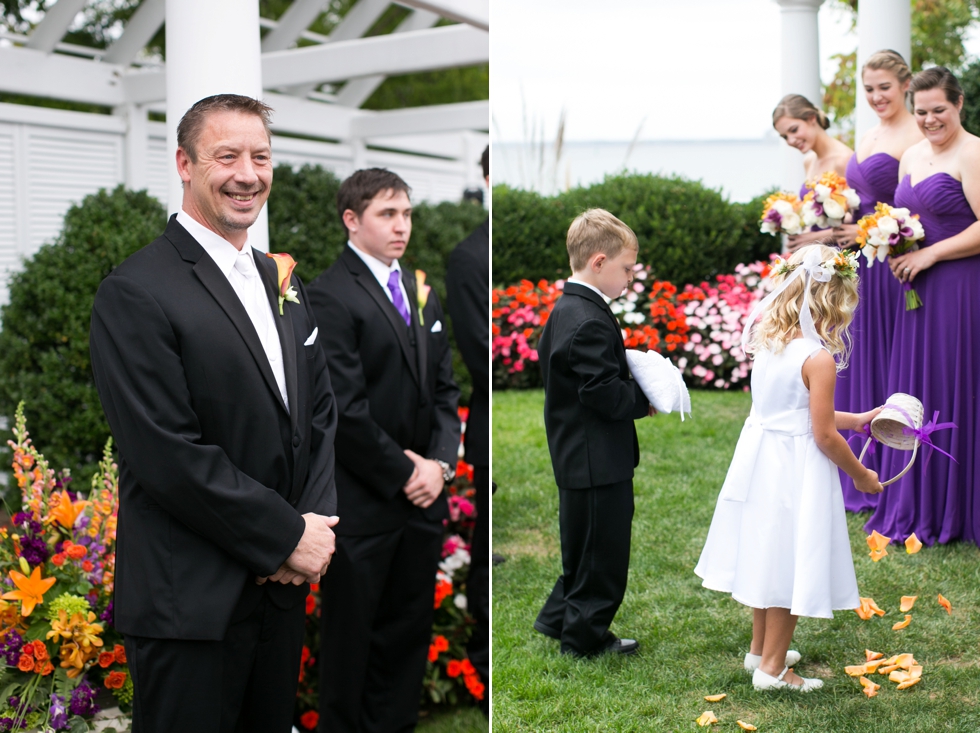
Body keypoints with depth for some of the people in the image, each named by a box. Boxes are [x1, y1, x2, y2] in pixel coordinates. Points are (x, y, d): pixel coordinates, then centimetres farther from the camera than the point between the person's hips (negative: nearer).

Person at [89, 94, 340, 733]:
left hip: (284, 586, 7)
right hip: (192, 604, -7)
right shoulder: (135, 294, -14)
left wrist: (315, 524, -5)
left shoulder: (282, 282, 12)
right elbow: (169, 455, -20)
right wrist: (288, 537, -14)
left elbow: (320, 411, 11)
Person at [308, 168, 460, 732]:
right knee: (351, 635, 7)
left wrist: (440, 463, -1)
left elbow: (445, 388, 13)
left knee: (409, 628, 14)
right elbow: (346, 409, -17)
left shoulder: (423, 294, 13)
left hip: (423, 494, 7)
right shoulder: (330, 295, -11)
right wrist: (402, 472, -11)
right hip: (363, 500, -7)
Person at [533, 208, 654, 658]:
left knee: (585, 547, 23)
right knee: (602, 553, 5)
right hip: (598, 462, -10)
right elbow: (603, 392, -26)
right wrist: (645, 400, -11)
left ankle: (559, 618, 36)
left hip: (578, 458, 10)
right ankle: (584, 638, 19)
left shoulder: (566, 311, 10)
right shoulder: (589, 321, -23)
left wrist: (637, 384, 5)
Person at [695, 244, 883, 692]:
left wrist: (855, 420, 21)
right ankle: (772, 667, 15)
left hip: (759, 460, 8)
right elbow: (824, 436, -16)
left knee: (767, 556, 20)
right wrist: (861, 476, -1)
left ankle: (761, 648, 36)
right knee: (789, 561, 5)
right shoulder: (818, 358, -19)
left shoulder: (767, 345, 4)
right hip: (796, 470, -8)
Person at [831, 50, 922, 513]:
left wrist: (867, 232, -23)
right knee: (860, 364, 13)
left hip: (891, 266, -8)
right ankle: (863, 473, 24)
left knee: (891, 367, -1)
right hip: (860, 266, 8)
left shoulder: (915, 138, -10)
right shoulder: (869, 137, 16)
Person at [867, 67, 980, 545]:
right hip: (919, 290, 8)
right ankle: (917, 505, 23)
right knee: (915, 392, 11)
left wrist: (929, 255, -16)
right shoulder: (912, 156, 14)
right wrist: (895, 250, 3)